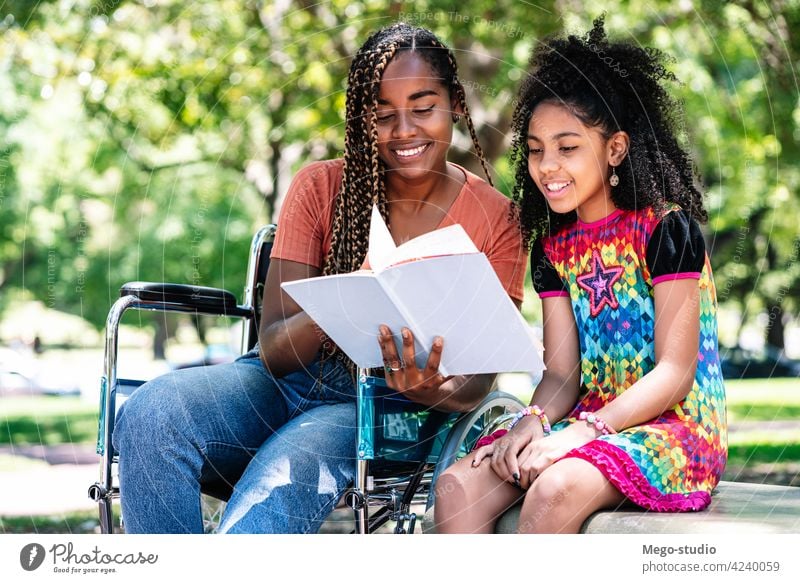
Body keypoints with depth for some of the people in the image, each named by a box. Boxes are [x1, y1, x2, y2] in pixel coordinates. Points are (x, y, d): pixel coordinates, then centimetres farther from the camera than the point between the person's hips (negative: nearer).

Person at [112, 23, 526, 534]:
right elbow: (274, 348, -5)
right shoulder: (322, 187, 2)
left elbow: (476, 382, -4)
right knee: (150, 414, -29)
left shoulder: (496, 221, 0)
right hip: (289, 379, 3)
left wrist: (430, 389, -30)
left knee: (281, 481, -38)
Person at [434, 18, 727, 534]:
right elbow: (562, 373, 8)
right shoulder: (553, 247, 13)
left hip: (675, 426, -6)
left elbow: (675, 373, -13)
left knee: (554, 490, -34)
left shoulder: (667, 230, -7)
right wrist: (532, 421, -15)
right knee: (457, 486, -17)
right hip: (588, 421, 7)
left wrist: (583, 430, -24)